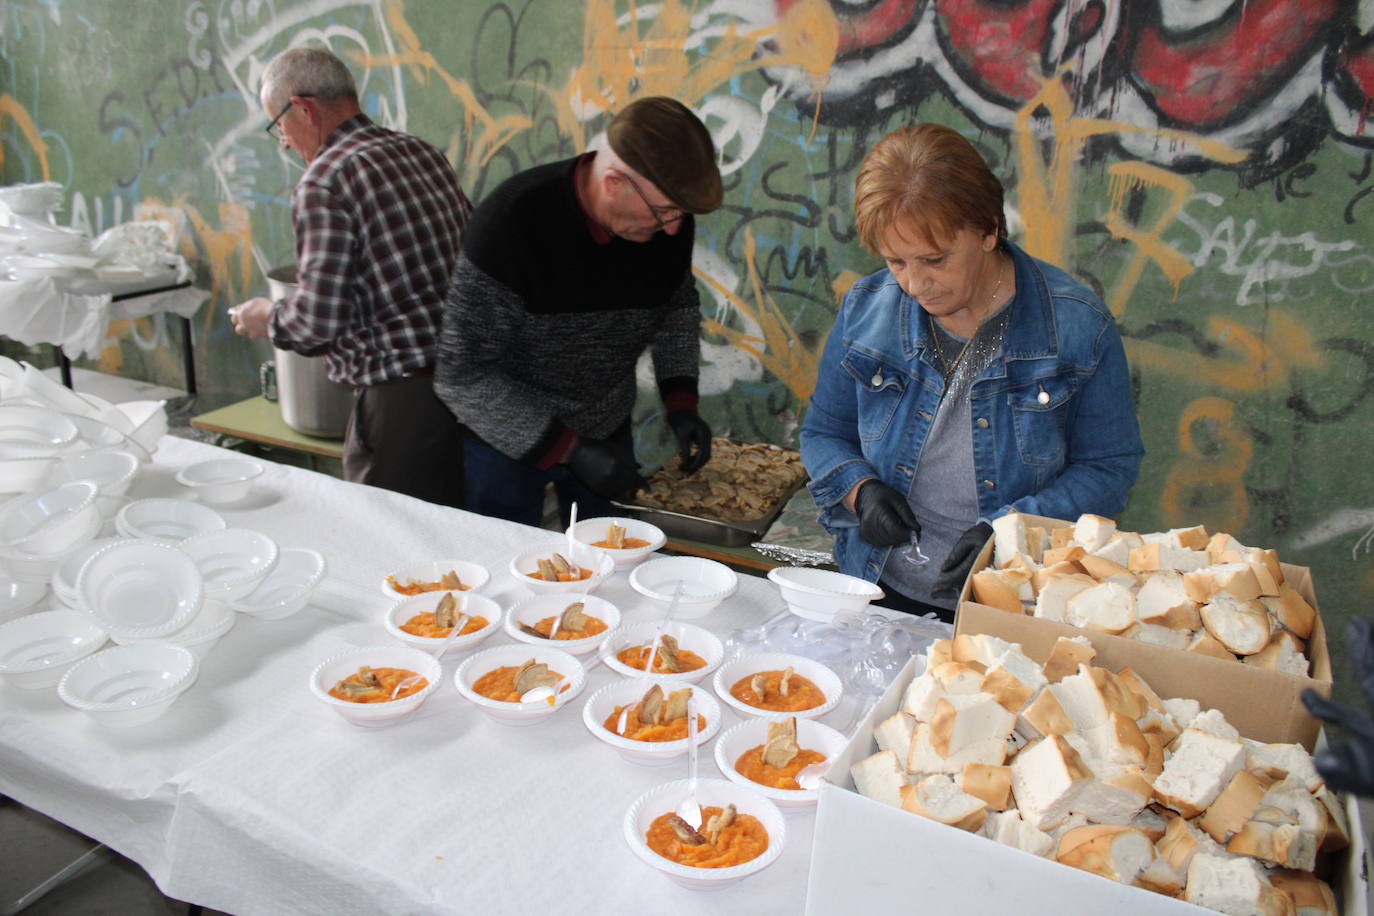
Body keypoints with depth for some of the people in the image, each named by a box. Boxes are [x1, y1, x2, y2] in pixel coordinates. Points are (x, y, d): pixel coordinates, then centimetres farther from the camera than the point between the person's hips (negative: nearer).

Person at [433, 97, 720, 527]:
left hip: (608, 430, 4)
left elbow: (679, 305, 8)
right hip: (508, 437, -4)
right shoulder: (510, 222, -29)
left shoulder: (669, 219, -14)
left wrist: (681, 402, -5)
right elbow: (461, 377, -26)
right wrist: (570, 450, -27)